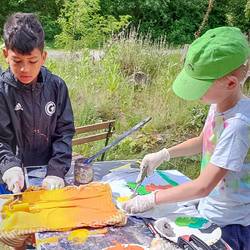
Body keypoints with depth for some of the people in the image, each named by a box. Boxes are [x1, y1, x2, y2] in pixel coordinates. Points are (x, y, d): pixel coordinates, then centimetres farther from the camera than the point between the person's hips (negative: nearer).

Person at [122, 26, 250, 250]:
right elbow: (203, 141, 13)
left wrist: (151, 200, -21)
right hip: (210, 212, 7)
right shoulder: (220, 104, -7)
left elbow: (203, 186, -29)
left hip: (231, 225, -7)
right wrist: (164, 154, 2)